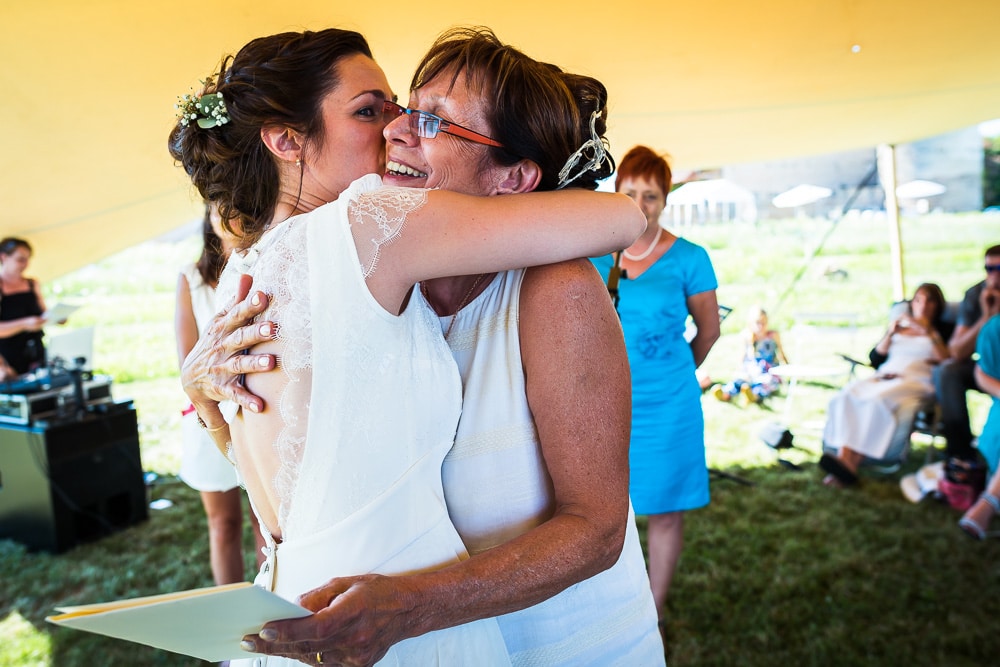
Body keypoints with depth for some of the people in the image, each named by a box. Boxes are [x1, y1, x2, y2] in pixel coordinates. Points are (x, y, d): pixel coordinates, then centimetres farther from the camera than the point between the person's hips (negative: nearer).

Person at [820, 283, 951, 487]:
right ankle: (844, 456, -46)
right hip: (884, 377, 4)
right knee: (847, 395, -31)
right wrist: (890, 334, 4)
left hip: (917, 380, -4)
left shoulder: (942, 330, 19)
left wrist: (929, 332, -7)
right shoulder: (898, 327, 29)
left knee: (878, 399, -38)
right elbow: (875, 358, 18)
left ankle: (853, 463, -44)